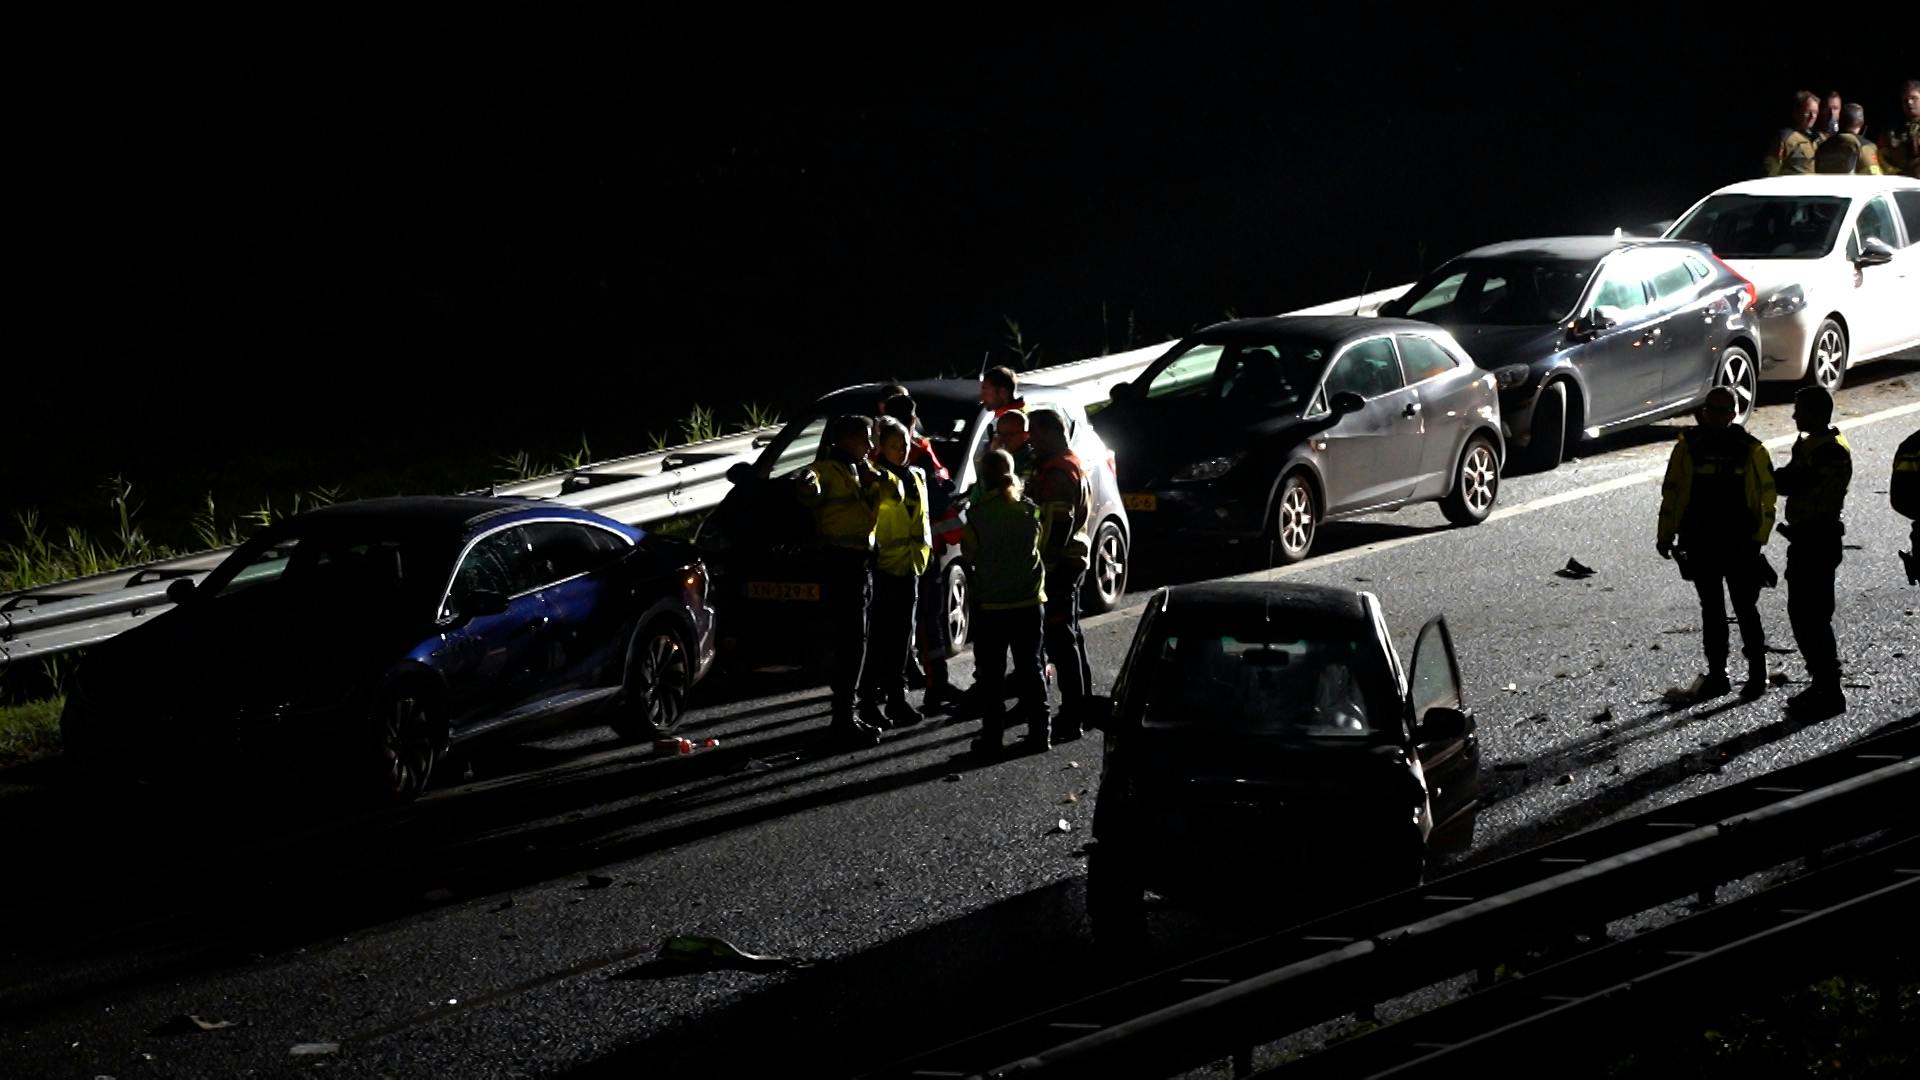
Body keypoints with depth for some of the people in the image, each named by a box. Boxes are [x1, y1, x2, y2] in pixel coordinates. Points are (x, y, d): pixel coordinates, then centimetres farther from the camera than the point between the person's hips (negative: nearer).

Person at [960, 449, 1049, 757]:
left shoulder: (977, 515, -13)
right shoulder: (1029, 511, -3)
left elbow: (970, 553, -4)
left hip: (991, 605, -3)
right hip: (1029, 601, 3)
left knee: (991, 674, 4)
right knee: (1029, 668, 13)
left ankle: (991, 738, 3)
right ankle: (1038, 733, 15)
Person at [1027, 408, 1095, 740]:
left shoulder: (1058, 472, -17)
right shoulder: (1073, 466, 18)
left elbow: (1057, 525, -25)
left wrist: (1044, 563, -25)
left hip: (1058, 563, -11)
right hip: (1072, 561, 11)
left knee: (1060, 639, -10)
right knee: (1069, 636, 18)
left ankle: (1071, 718, -11)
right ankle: (1081, 710, 26)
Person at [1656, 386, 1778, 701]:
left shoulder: (1750, 450, -3)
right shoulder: (1688, 447, 2)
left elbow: (1767, 495, 1)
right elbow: (1671, 492, 7)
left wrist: (1758, 538, -5)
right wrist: (1665, 536, 4)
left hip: (1739, 546, -2)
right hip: (1700, 545, 2)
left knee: (1745, 609, 1)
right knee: (1711, 611, 10)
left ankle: (1757, 672, 13)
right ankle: (1716, 676, 18)